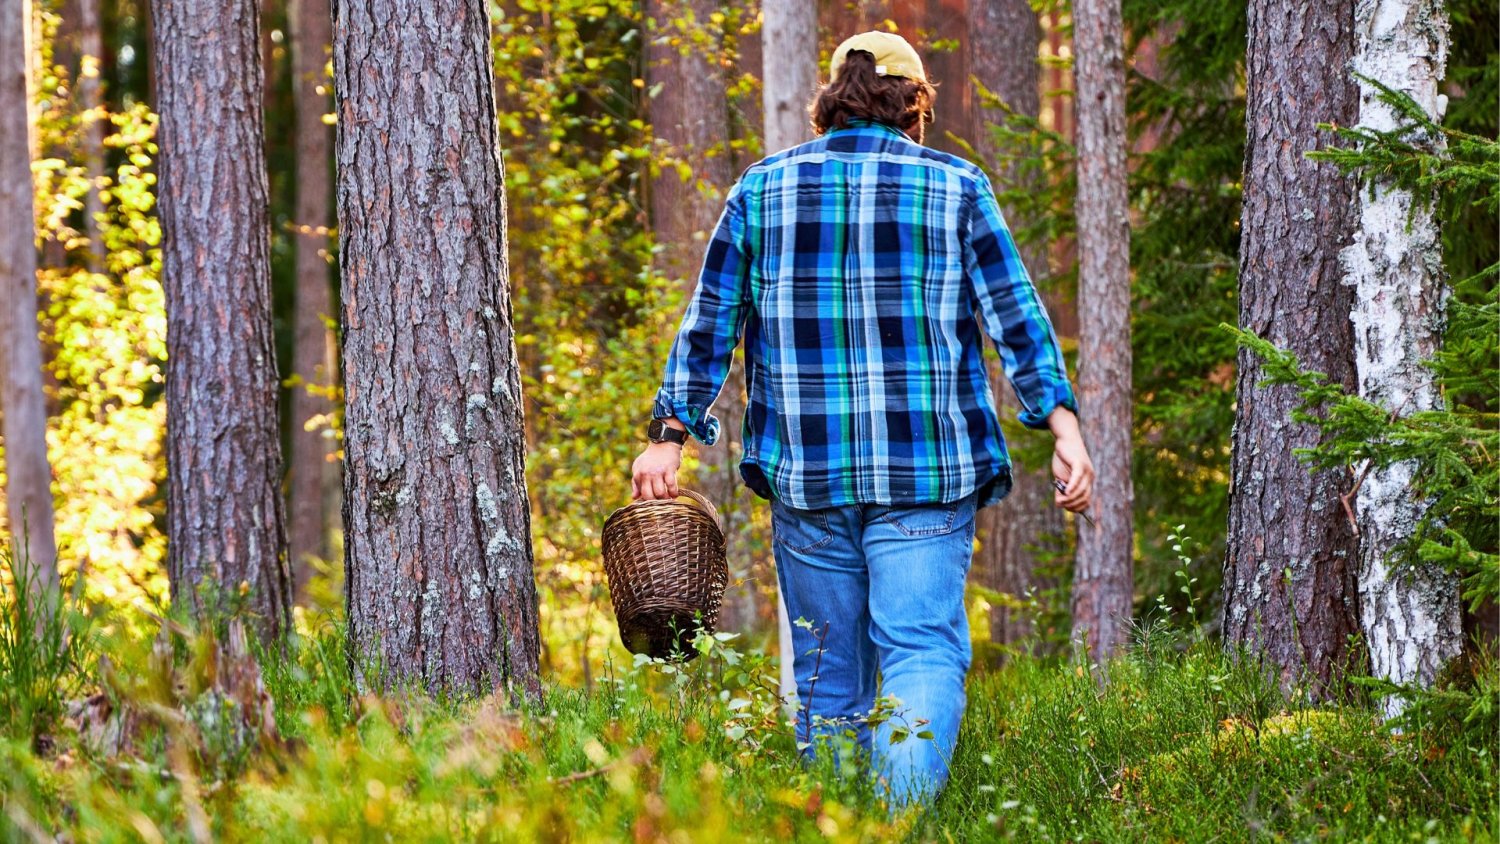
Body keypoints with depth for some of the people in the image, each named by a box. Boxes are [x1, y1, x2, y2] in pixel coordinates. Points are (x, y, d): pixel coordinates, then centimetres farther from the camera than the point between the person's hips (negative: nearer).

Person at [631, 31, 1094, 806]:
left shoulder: (762, 189, 9)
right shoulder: (954, 188, 4)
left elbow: (708, 326, 8)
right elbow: (1016, 319, -1)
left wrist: (668, 436, 11)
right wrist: (1064, 432, -2)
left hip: (803, 472, 2)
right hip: (927, 470, -2)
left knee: (828, 672, 11)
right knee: (923, 650, -9)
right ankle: (901, 815, -29)